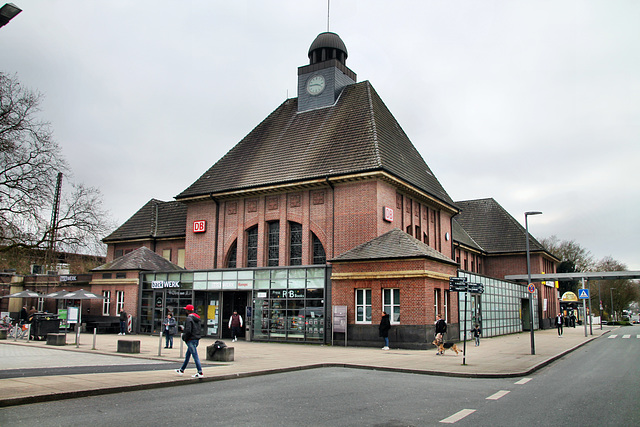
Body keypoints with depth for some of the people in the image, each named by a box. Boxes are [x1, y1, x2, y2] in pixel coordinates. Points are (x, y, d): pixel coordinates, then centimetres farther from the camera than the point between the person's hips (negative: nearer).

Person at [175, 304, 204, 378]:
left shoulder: (189, 318, -14)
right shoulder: (197, 318, 12)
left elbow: (188, 331, -22)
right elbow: (200, 329, 14)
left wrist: (184, 338, -9)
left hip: (191, 340, -9)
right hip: (197, 339, 9)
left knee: (195, 356, -8)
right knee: (187, 355, 20)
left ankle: (200, 373, -9)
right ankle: (182, 370, 32)